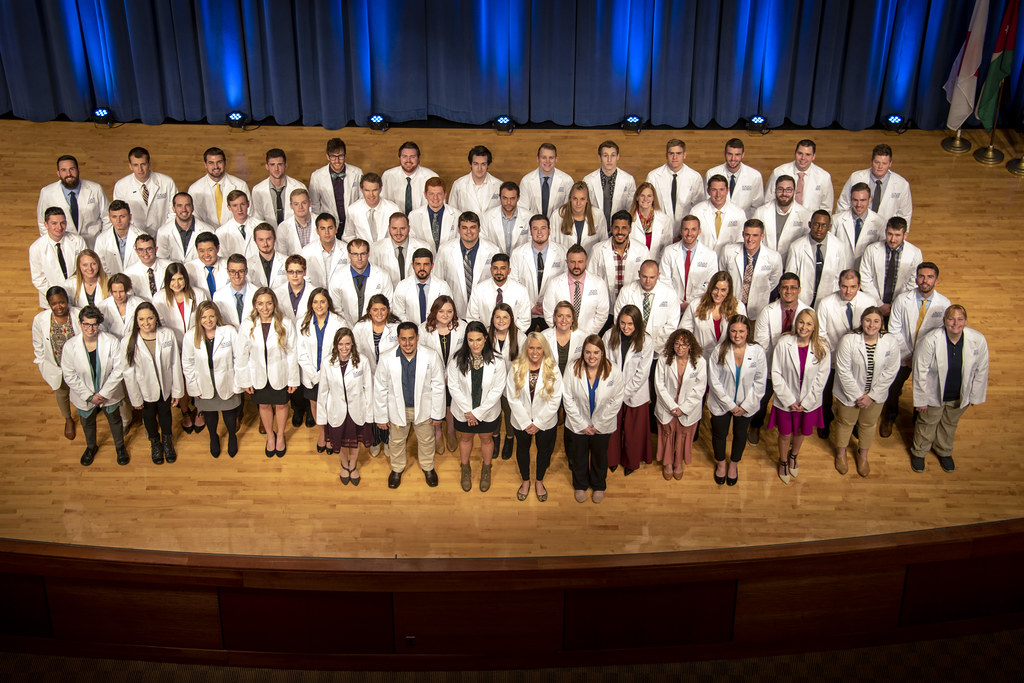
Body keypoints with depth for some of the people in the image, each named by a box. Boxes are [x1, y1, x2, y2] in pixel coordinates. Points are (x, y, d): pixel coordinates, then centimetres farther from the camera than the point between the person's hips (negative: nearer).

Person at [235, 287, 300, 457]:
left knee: (281, 405, 18)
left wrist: (293, 380, -6)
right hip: (258, 376, 1)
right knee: (264, 405, 20)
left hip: (280, 375, -1)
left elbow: (292, 354, -11)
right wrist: (245, 380, -1)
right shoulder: (247, 325, -15)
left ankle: (280, 436, 44)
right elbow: (241, 355, -6)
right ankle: (270, 436, 46)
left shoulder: (286, 324, -18)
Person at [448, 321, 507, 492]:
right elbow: (453, 386, -13)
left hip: (487, 411, -1)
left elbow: (497, 390, -17)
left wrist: (478, 412, -17)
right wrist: (467, 410, -16)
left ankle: (486, 469, 48)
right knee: (465, 438, 23)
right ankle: (465, 469, 50)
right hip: (463, 411, 1)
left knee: (486, 439, 21)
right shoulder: (458, 359, -19)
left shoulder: (496, 361, -21)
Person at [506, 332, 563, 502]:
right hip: (521, 422, 1)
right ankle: (525, 481, 45)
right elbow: (513, 397, -13)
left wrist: (538, 423, -14)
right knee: (522, 449, 21)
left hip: (546, 422, 0)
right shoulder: (516, 367, -14)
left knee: (544, 450, 19)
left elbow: (555, 400, -13)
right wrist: (526, 423, -15)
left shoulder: (553, 370, -15)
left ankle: (539, 481, 44)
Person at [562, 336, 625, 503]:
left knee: (600, 457, 23)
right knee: (578, 457, 21)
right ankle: (580, 485, 46)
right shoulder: (573, 370, -19)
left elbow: (616, 401, -12)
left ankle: (598, 486, 48)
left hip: (602, 426, 0)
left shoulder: (613, 372, -19)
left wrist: (598, 424, -12)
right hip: (578, 425, 0)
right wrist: (582, 424, -14)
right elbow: (568, 399, -14)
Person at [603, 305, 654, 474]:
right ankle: (612, 459, 39)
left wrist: (625, 392, -12)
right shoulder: (609, 335, -10)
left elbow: (642, 373, -13)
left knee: (633, 430, 13)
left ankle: (631, 462, 36)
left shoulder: (647, 341, -16)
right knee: (612, 427, 15)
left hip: (635, 394, -2)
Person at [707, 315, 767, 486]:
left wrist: (746, 406, -11)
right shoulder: (720, 351, -17)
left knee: (740, 435, 21)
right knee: (719, 434, 18)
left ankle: (734, 464, 47)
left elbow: (760, 382, -8)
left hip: (746, 405, 1)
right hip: (721, 403, -1)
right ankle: (720, 463, 46)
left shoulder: (757, 351, -15)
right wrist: (730, 404, -14)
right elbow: (714, 381, -13)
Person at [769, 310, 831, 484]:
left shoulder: (822, 348, -13)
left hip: (809, 402, 2)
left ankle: (793, 456, 53)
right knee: (785, 434, 15)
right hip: (786, 401, -2)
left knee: (801, 432, 23)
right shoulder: (784, 343, -18)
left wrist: (806, 402, -11)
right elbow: (776, 374, -13)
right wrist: (789, 400, -14)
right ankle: (783, 462, 44)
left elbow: (821, 377, -7)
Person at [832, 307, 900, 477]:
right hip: (850, 393, -2)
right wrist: (857, 396, -16)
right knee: (845, 423, 19)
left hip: (875, 395, 2)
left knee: (868, 424, 22)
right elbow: (843, 371, -19)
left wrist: (872, 396, -12)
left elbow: (890, 372, -10)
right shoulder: (848, 340, -23)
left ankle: (862, 455, 48)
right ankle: (841, 454, 45)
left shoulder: (891, 342, -17)